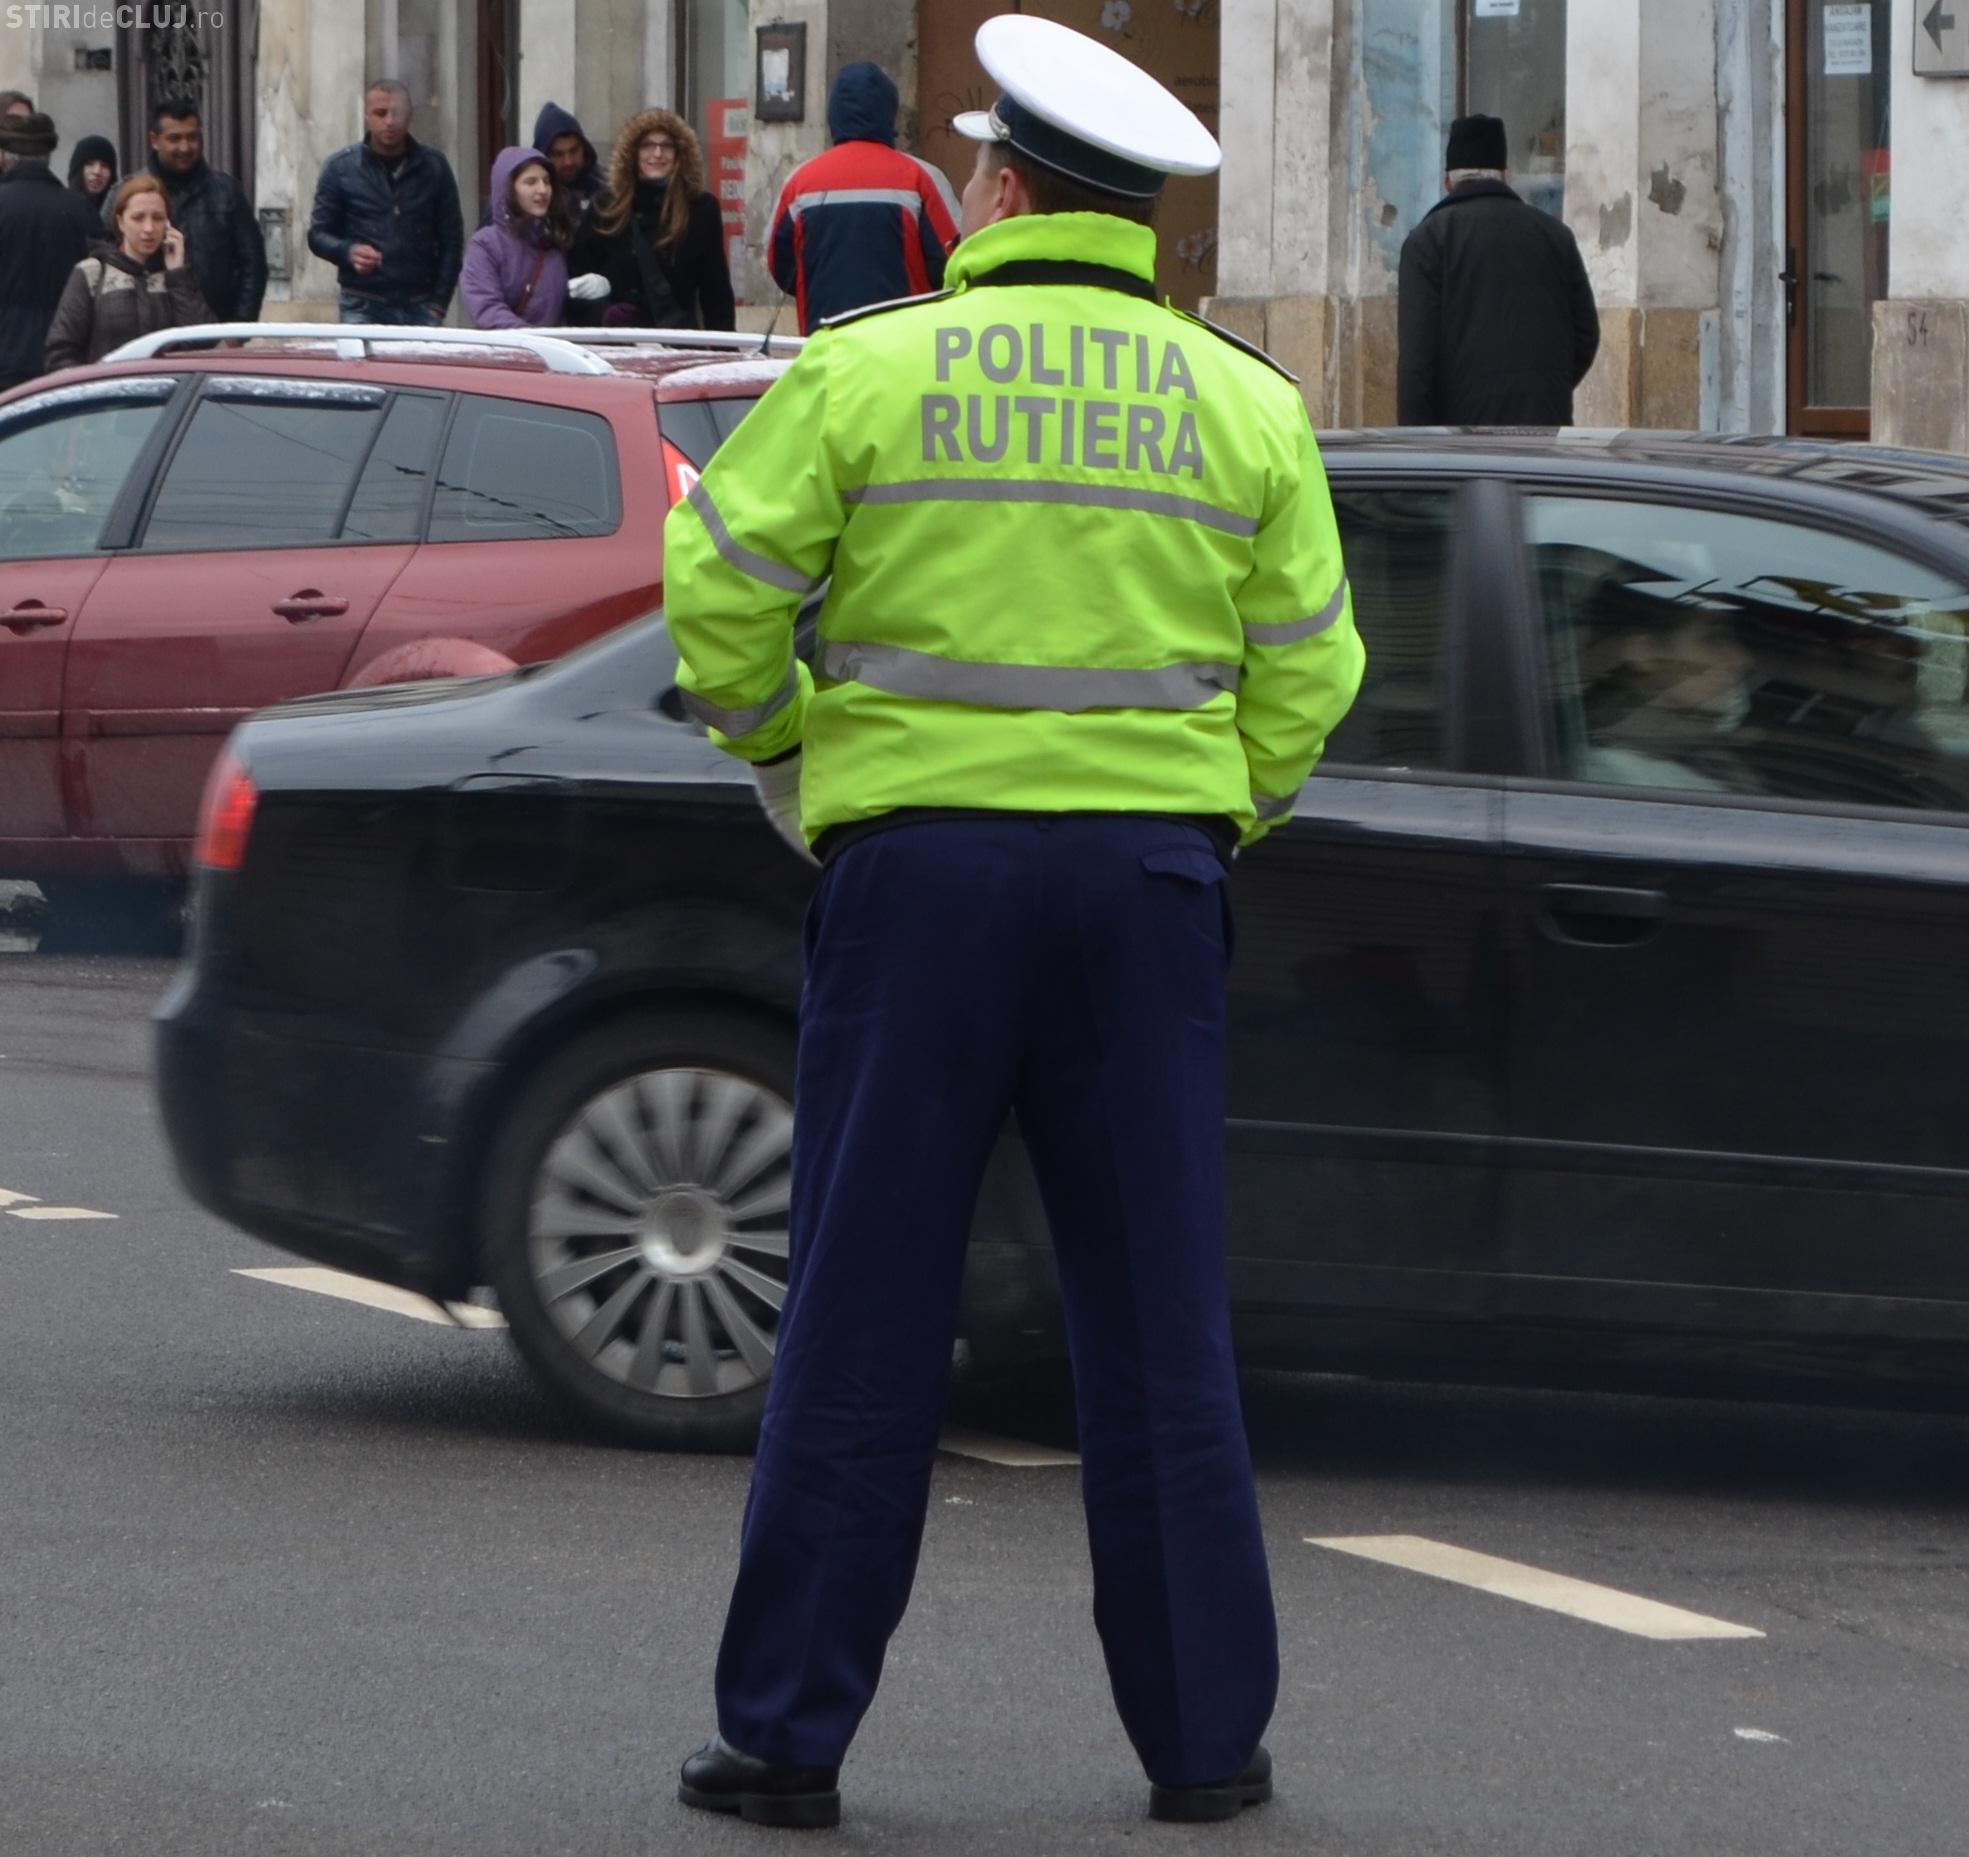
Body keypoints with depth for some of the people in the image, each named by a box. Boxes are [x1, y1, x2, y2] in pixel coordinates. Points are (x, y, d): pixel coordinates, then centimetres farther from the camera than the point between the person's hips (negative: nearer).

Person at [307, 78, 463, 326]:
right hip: (363, 306, -1)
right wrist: (348, 252, -16)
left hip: (420, 307, 1)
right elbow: (318, 234, 6)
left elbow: (451, 241, 7)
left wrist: (438, 304, -2)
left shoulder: (433, 167, 6)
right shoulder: (341, 168, 4)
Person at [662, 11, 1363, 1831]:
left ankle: (787, 1732, 5)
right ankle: (1207, 1735, 10)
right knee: (1160, 1322, 8)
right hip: (1152, 870, 2)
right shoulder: (1245, 406, 5)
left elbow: (720, 588, -4)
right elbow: (1304, 672, 5)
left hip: (922, 862, -2)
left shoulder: (868, 371, -3)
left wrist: (777, 737, 14)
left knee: (865, 1309, 3)